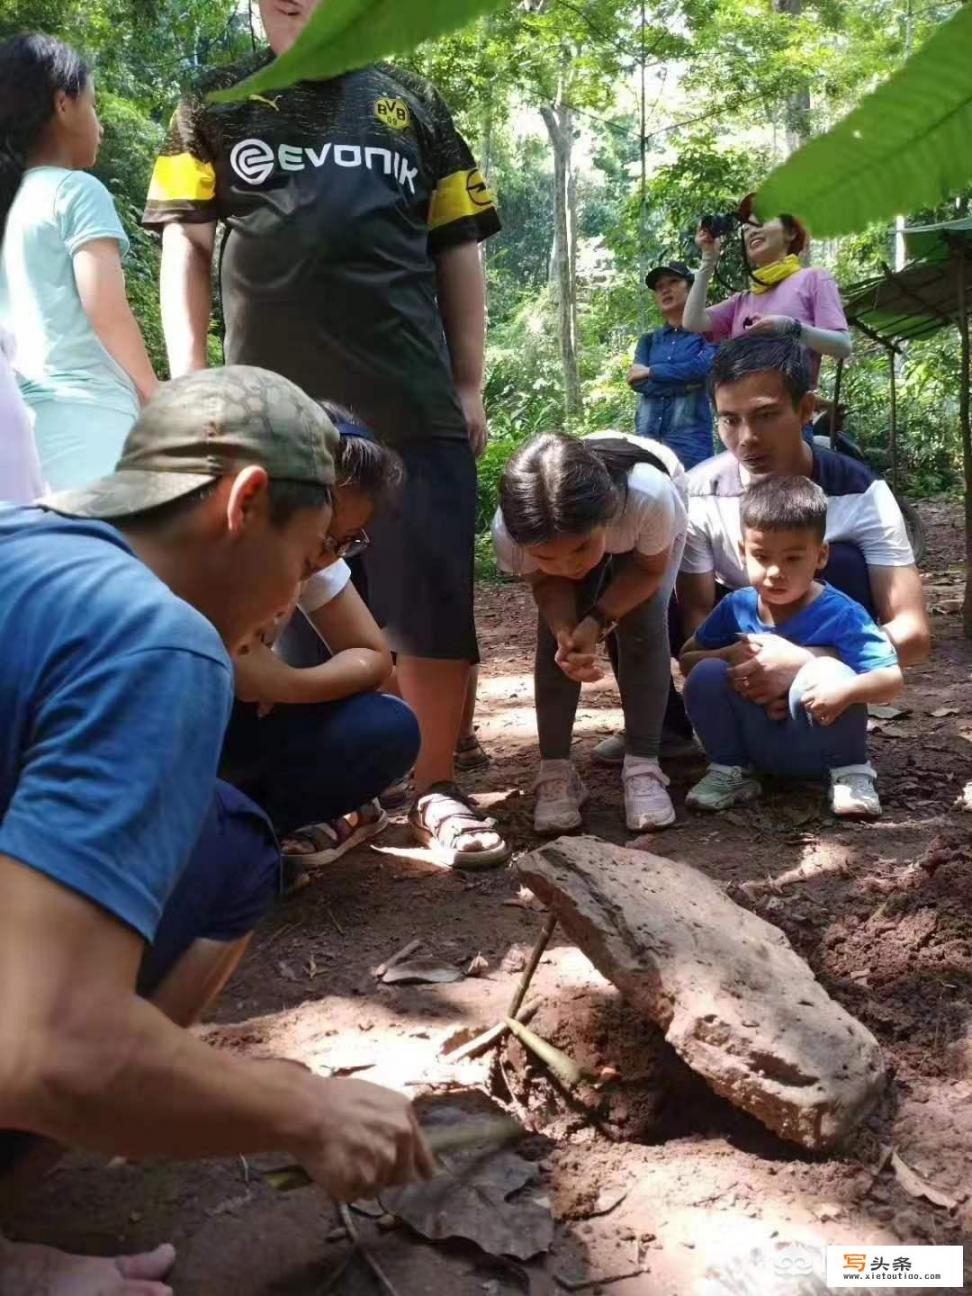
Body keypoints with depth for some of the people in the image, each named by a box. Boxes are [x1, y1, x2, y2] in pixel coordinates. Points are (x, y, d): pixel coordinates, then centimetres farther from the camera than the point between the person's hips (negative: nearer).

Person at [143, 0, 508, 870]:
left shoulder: (412, 105, 16)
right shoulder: (217, 107, 15)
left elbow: (458, 252, 14)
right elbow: (187, 246, 11)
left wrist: (469, 387, 7)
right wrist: (189, 377, 0)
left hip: (411, 403, 0)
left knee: (435, 602, -3)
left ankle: (436, 792, 8)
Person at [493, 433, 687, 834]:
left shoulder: (650, 496, -46)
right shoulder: (508, 531, -40)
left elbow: (651, 569, -24)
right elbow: (544, 582, -18)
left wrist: (597, 622, -37)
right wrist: (565, 634, -38)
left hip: (644, 536, -1)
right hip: (585, 530, 1)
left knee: (644, 623, -19)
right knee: (556, 629, -16)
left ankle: (643, 766, -9)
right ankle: (555, 769, -5)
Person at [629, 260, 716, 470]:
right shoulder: (648, 340, 18)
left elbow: (704, 367, -13)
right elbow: (636, 381, 2)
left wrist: (651, 372, -4)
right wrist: (686, 382, -8)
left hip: (689, 435, -4)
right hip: (646, 434, 4)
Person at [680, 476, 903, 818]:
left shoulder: (840, 614, -19)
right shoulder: (737, 607, -7)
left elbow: (892, 679, -22)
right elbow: (687, 659, 3)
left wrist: (845, 691, -43)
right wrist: (729, 655, -19)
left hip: (818, 747, -3)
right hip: (758, 745, 3)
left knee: (824, 672, -32)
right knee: (706, 674, -20)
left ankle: (850, 772, -8)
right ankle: (731, 771, 1)